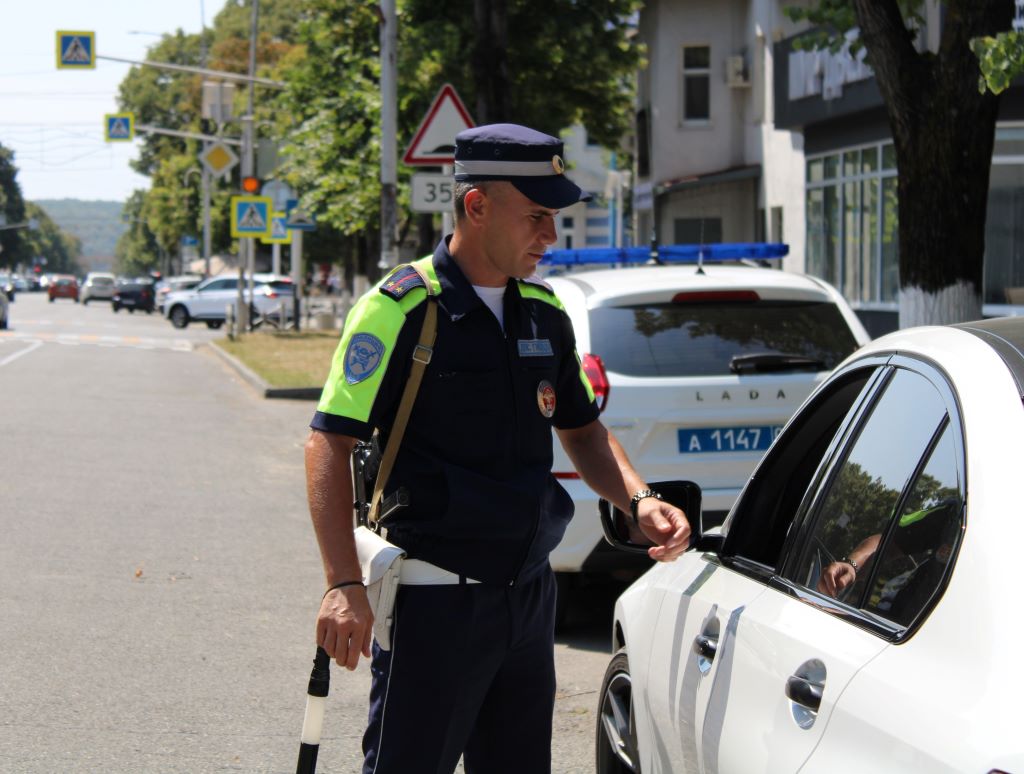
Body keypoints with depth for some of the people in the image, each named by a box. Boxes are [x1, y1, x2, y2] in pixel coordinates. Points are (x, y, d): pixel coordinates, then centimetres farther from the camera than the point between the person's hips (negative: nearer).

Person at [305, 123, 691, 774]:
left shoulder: (545, 314, 10)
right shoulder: (400, 310, -11)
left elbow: (582, 430, 20)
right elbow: (330, 445, -14)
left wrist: (639, 500, 0)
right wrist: (345, 585, -22)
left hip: (530, 594, 7)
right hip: (435, 600, -7)